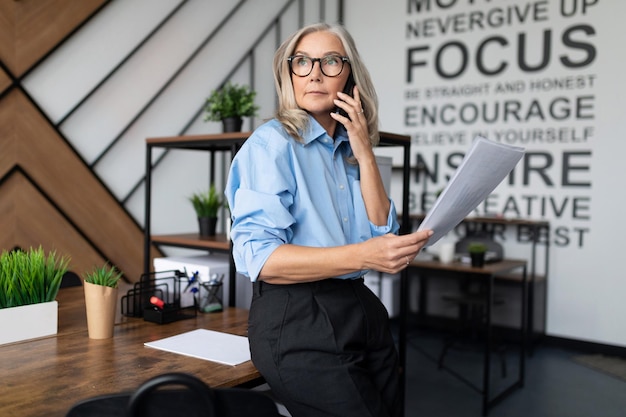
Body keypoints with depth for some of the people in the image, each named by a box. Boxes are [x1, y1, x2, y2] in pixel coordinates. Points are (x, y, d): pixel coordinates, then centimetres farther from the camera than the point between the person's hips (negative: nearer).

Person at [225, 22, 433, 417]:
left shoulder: (350, 149, 13)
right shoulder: (272, 143, -9)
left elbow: (381, 233, 2)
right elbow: (259, 258, -19)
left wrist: (364, 152, -3)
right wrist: (361, 256, -29)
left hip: (361, 310, 7)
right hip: (297, 320, -7)